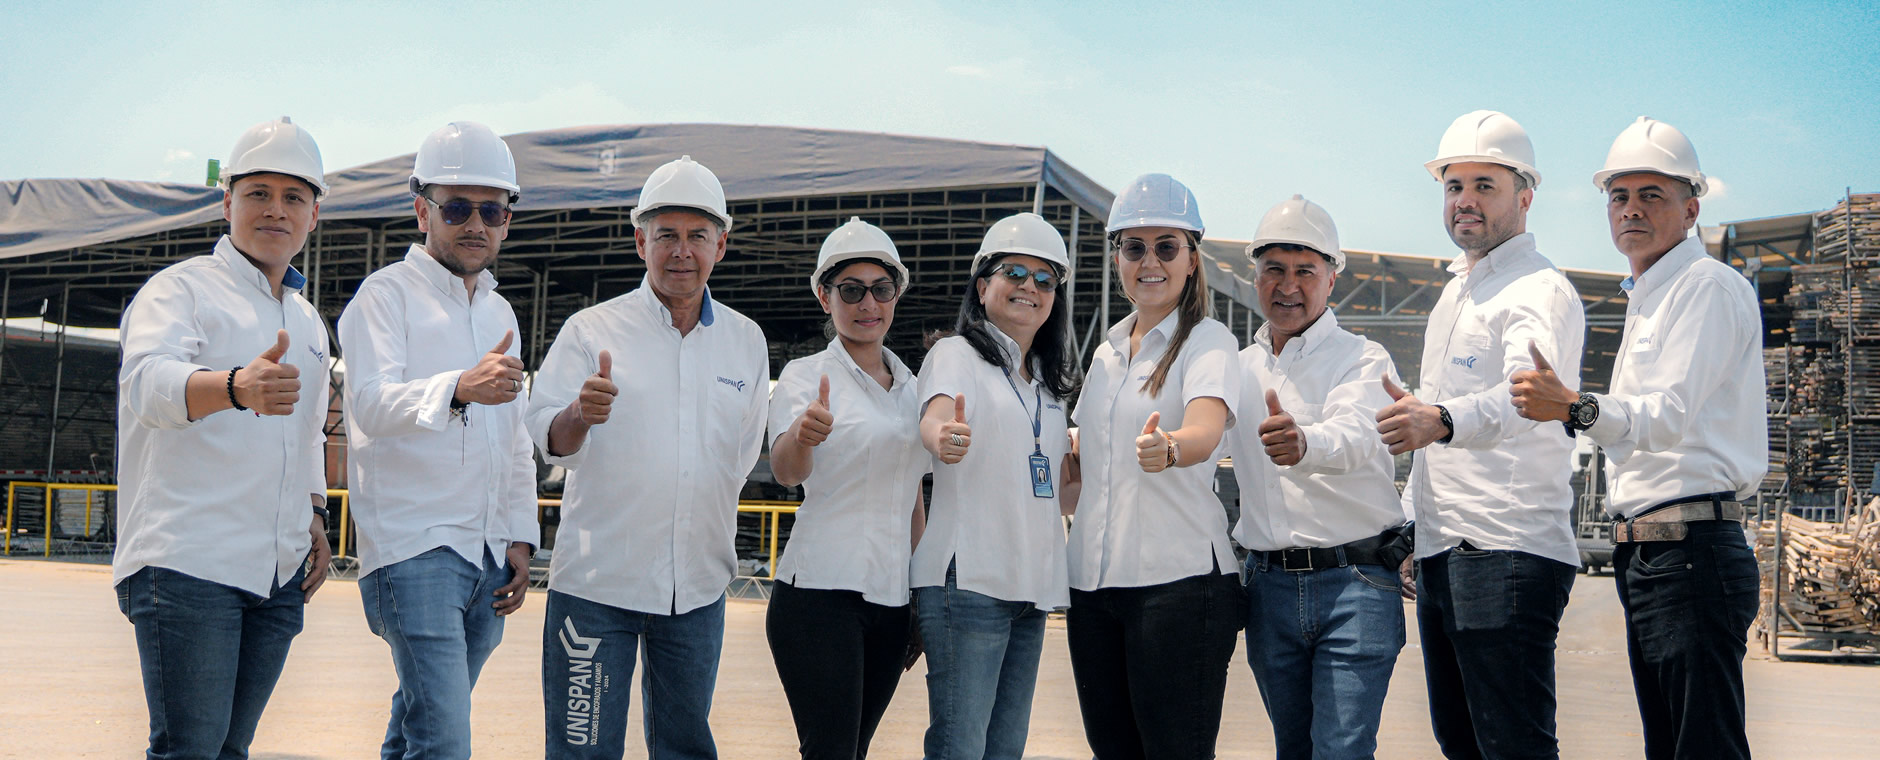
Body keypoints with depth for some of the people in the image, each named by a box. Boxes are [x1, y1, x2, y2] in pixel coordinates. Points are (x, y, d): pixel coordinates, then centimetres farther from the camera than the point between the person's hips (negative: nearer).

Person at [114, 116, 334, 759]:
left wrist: (315, 516, 17)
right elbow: (149, 380, -22)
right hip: (188, 561, -6)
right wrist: (237, 386, -42)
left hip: (279, 573, 6)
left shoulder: (307, 320, 20)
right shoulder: (182, 288, -2)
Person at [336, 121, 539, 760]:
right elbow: (374, 403, -19)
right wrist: (459, 388, -38)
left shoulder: (501, 314, 20)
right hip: (414, 547, -7)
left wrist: (520, 539, 16)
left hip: (487, 557, 7)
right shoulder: (387, 294, -2)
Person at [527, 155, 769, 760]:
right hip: (599, 579, -3)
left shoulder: (746, 341, 8)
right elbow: (547, 437, -10)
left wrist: (710, 530, 12)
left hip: (698, 585, 3)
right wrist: (579, 415, -31)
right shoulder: (593, 330, -2)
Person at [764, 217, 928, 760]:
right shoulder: (806, 376, -2)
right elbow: (787, 471, -21)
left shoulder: (912, 386, 14)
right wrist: (803, 435, -43)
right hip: (821, 593, -5)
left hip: (893, 600, 5)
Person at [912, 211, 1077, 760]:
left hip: (1032, 586, 7)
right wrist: (943, 436, -47)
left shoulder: (1047, 384, 20)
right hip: (967, 581, -7)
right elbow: (933, 416, -25)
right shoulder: (956, 354, -2)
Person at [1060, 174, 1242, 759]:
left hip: (1179, 580, -6)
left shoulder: (1208, 341, -4)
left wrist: (1169, 447, -46)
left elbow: (1204, 432, -26)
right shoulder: (1107, 354, 16)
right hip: (1093, 584, 6)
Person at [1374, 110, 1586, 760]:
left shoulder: (1540, 291, -10)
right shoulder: (1454, 291, 20)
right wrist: (1407, 518, 22)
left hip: (1508, 555, -9)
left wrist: (1439, 421, -49)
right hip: (1439, 554, 9)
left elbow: (1523, 393, -31)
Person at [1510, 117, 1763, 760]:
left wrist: (1575, 408, -39)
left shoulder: (1709, 286, -9)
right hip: (1644, 556, 10)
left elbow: (1670, 414, -23)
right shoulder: (1645, 299, 22)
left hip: (1691, 551, -10)